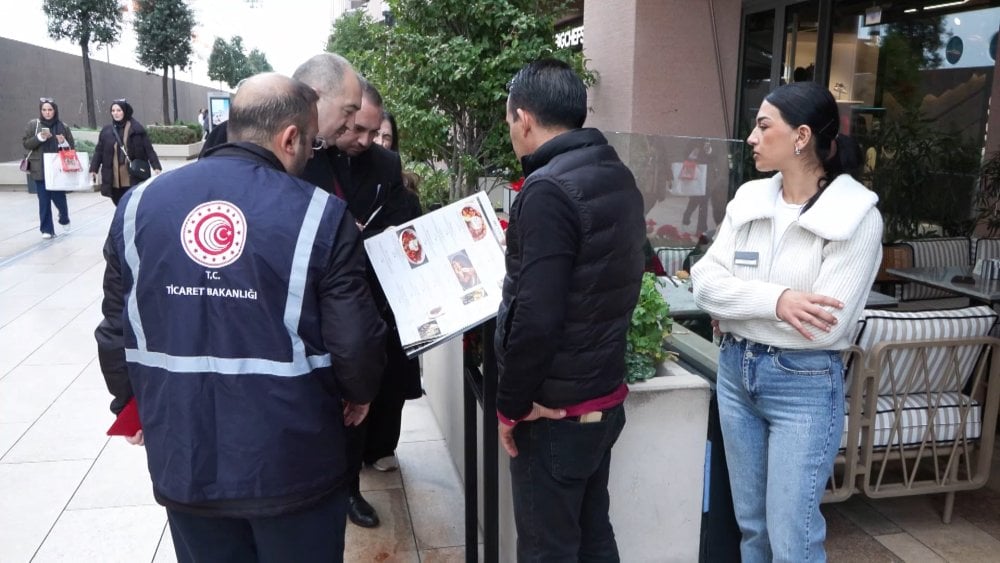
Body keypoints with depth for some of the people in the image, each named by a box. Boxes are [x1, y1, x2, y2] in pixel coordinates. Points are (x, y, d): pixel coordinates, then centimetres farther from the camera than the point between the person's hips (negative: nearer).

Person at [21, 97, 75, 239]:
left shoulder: (63, 127, 4)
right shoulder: (34, 125, 3)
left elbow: (72, 147, 9)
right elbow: (25, 143, 1)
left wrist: (63, 142, -12)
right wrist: (39, 137, -13)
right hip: (40, 170, 0)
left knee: (59, 198, -1)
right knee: (44, 201, 2)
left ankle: (64, 220, 29)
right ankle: (46, 229, 10)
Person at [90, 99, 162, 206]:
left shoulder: (137, 129, -1)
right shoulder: (106, 131, 9)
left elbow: (149, 149, -3)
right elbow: (99, 151, 12)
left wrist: (156, 167, -10)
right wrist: (93, 169, 7)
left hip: (133, 179, -3)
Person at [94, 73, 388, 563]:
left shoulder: (139, 204, -2)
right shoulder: (320, 215, -14)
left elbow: (116, 333, 6)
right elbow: (354, 340, -13)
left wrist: (135, 407, 24)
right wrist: (360, 394, 10)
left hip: (182, 458, 4)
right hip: (291, 463, -3)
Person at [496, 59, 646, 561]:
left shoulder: (548, 190, -21)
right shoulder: (618, 177, 6)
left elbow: (536, 316, -25)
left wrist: (511, 405, -13)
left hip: (555, 411, -8)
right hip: (604, 395, 8)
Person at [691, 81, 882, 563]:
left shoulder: (857, 217, -13)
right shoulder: (748, 199, 2)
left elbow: (825, 325, -20)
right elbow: (704, 282, -7)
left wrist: (736, 307, -12)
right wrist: (773, 300, -23)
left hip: (804, 383, -5)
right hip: (735, 371, 5)